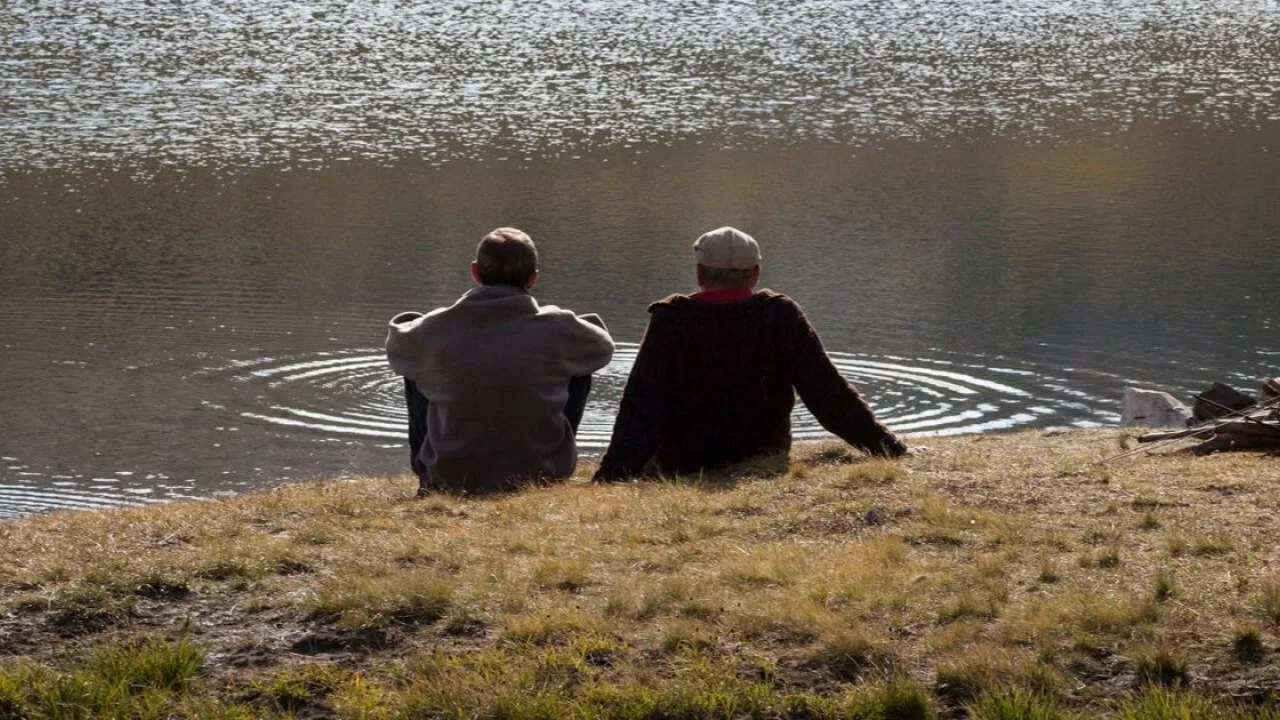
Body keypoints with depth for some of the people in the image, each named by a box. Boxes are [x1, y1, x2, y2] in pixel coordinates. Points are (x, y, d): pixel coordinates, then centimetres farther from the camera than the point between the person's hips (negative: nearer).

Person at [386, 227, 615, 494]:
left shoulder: (436, 328, -9)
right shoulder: (556, 327, -12)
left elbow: (396, 347, 14)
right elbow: (603, 347, 10)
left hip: (451, 479, 1)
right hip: (541, 476, 0)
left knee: (416, 371, 20)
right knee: (579, 368, 18)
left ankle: (427, 475, 29)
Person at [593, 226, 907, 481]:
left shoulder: (670, 320, -14)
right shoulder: (781, 317, -11)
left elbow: (641, 408, -18)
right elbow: (830, 395, -12)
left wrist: (613, 474, -21)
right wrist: (891, 448, -8)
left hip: (682, 470, -2)